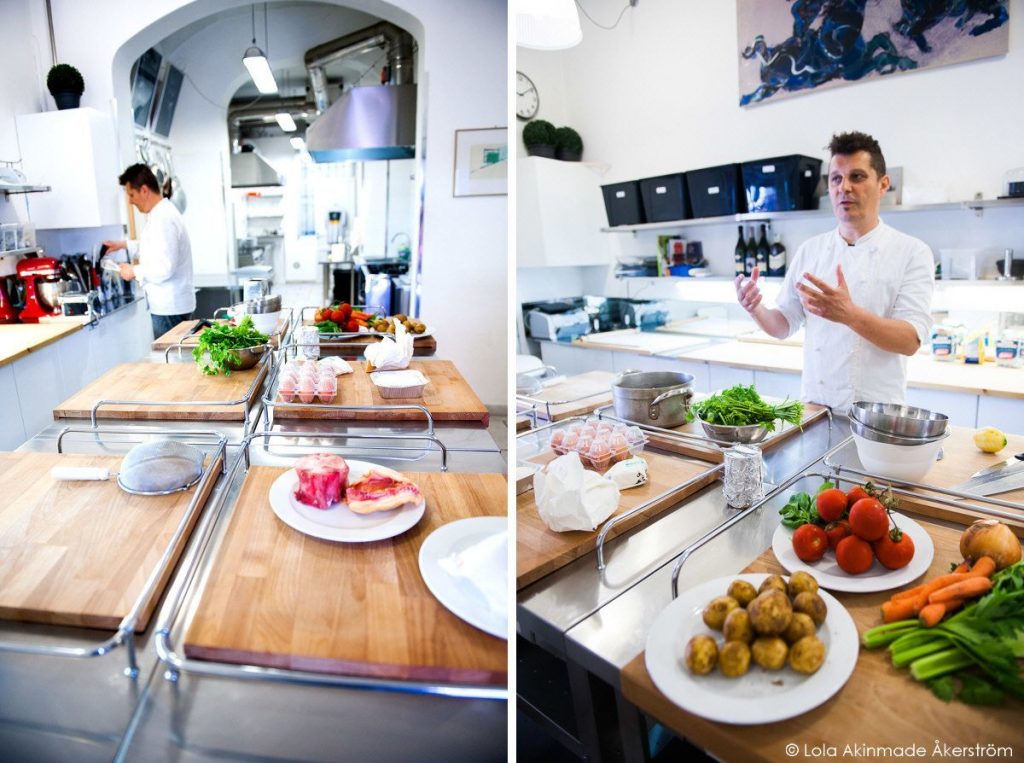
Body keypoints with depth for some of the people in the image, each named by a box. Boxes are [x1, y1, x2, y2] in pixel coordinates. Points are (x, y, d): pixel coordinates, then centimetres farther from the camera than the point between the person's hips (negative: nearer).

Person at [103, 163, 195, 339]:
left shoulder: (163, 219, -19)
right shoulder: (161, 213, 13)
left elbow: (165, 268, -24)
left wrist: (134, 271, -11)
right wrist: (124, 245, 25)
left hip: (169, 307, -10)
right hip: (171, 304, 10)